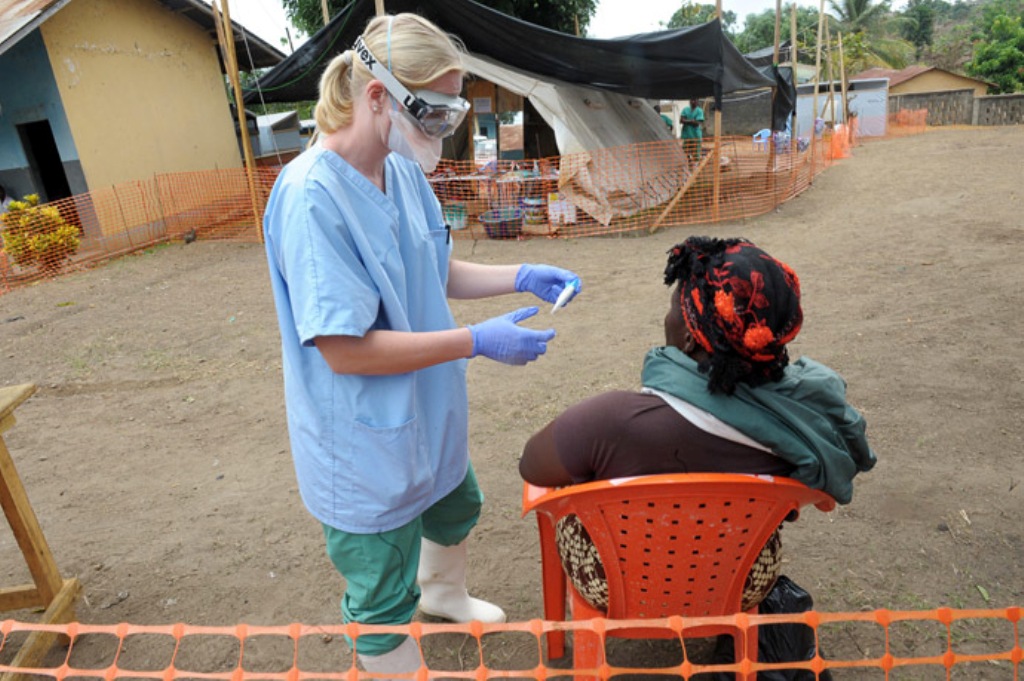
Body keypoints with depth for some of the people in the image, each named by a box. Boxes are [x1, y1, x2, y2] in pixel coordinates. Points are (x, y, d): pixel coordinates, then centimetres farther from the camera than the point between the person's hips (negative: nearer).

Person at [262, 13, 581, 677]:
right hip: (367, 450, -9)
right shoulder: (311, 197, -29)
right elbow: (345, 349, -29)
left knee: (455, 510, 34)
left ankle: (443, 593, 66)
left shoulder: (403, 169, -3)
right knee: (385, 604, 12)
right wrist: (479, 341, -27)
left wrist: (520, 276, -5)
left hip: (427, 417, 9)